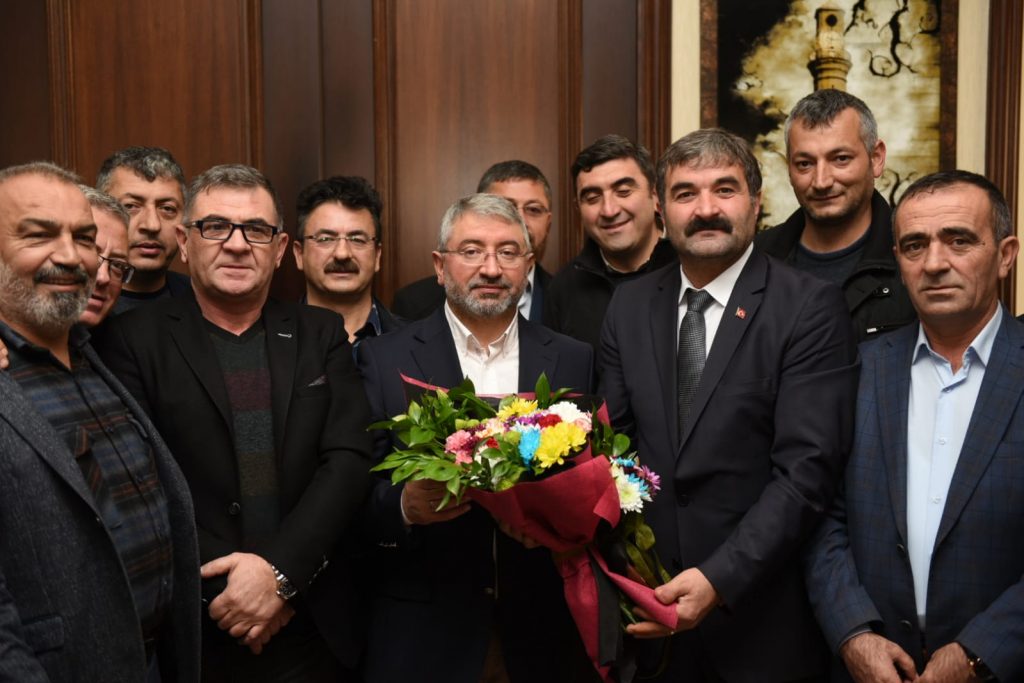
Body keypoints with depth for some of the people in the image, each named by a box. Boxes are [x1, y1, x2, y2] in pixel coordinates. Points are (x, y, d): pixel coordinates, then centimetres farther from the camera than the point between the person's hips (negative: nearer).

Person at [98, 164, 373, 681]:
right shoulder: (134, 338, -3)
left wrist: (280, 571, -15)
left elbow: (348, 460, -5)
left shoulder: (322, 334, 4)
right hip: (189, 629, -2)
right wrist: (221, 587, -14)